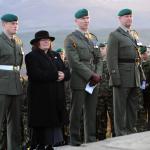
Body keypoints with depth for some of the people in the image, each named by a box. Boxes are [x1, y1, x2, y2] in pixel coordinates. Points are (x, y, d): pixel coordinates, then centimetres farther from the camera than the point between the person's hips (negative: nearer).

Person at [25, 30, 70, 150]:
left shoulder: (55, 55, 21)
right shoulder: (31, 57, -1)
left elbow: (67, 71, 13)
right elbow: (36, 74, -16)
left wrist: (63, 75, -11)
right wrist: (56, 75, -15)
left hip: (57, 97, 6)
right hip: (41, 98, -6)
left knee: (55, 121, 4)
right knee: (41, 124, -5)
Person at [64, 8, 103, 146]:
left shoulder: (93, 38, 17)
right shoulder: (71, 39, -4)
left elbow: (98, 59, 16)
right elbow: (75, 62, -13)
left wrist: (98, 74, -1)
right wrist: (91, 75, -15)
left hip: (93, 81, 6)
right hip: (79, 81, -6)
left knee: (91, 112, 8)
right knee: (76, 112, -2)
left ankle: (91, 139, 15)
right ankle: (74, 140, 5)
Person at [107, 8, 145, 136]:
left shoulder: (132, 36, 19)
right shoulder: (114, 36, -5)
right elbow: (111, 58, -12)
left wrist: (141, 75, 15)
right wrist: (115, 78, -19)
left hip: (134, 77, 7)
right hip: (122, 76, -7)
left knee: (133, 104, 9)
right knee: (120, 106, -2)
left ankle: (131, 130, 16)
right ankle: (120, 133, 2)